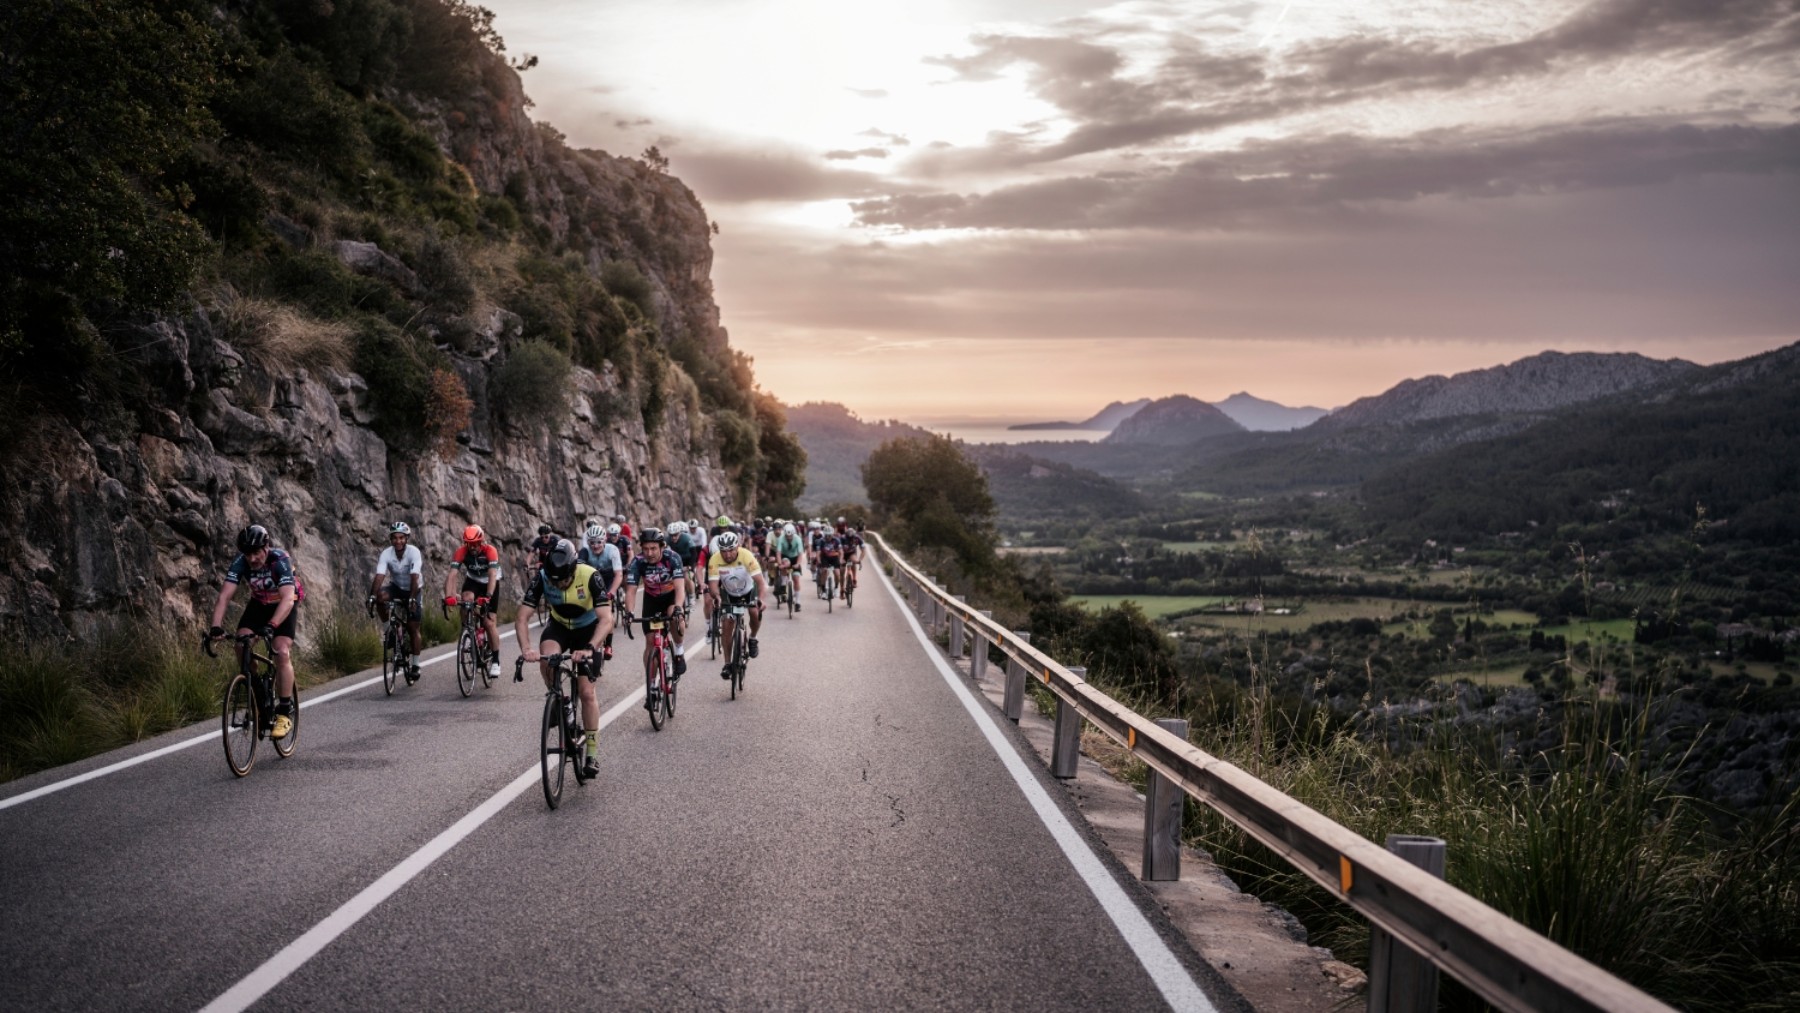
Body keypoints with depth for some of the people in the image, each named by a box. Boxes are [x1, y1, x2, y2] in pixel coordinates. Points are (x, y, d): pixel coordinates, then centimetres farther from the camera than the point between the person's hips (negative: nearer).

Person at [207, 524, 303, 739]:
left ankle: (285, 711, -12)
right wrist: (216, 627, -46)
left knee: (282, 652, -21)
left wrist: (271, 626, -59)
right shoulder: (240, 562, -23)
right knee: (241, 644, -21)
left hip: (284, 605, -4)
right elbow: (224, 596, -31)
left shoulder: (280, 561, -33)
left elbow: (288, 599, -44)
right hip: (259, 603, 4)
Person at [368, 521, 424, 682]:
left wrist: (412, 599, -46)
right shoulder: (386, 554, -20)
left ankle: (415, 666, 5)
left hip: (414, 590, -2)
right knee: (380, 596, -31)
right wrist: (372, 596, -44)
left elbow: (415, 578, -35)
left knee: (412, 627, -6)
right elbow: (379, 576, -30)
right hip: (396, 587, 2)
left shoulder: (414, 552, -27)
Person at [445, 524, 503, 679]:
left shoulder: (490, 551, -31)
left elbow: (492, 576, -40)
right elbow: (451, 575, -34)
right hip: (472, 580, 2)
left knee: (489, 621, -10)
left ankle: (495, 661, 1)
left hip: (489, 583, -2)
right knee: (467, 599, -33)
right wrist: (448, 596, -49)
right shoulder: (461, 552, -25)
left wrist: (488, 597, -54)